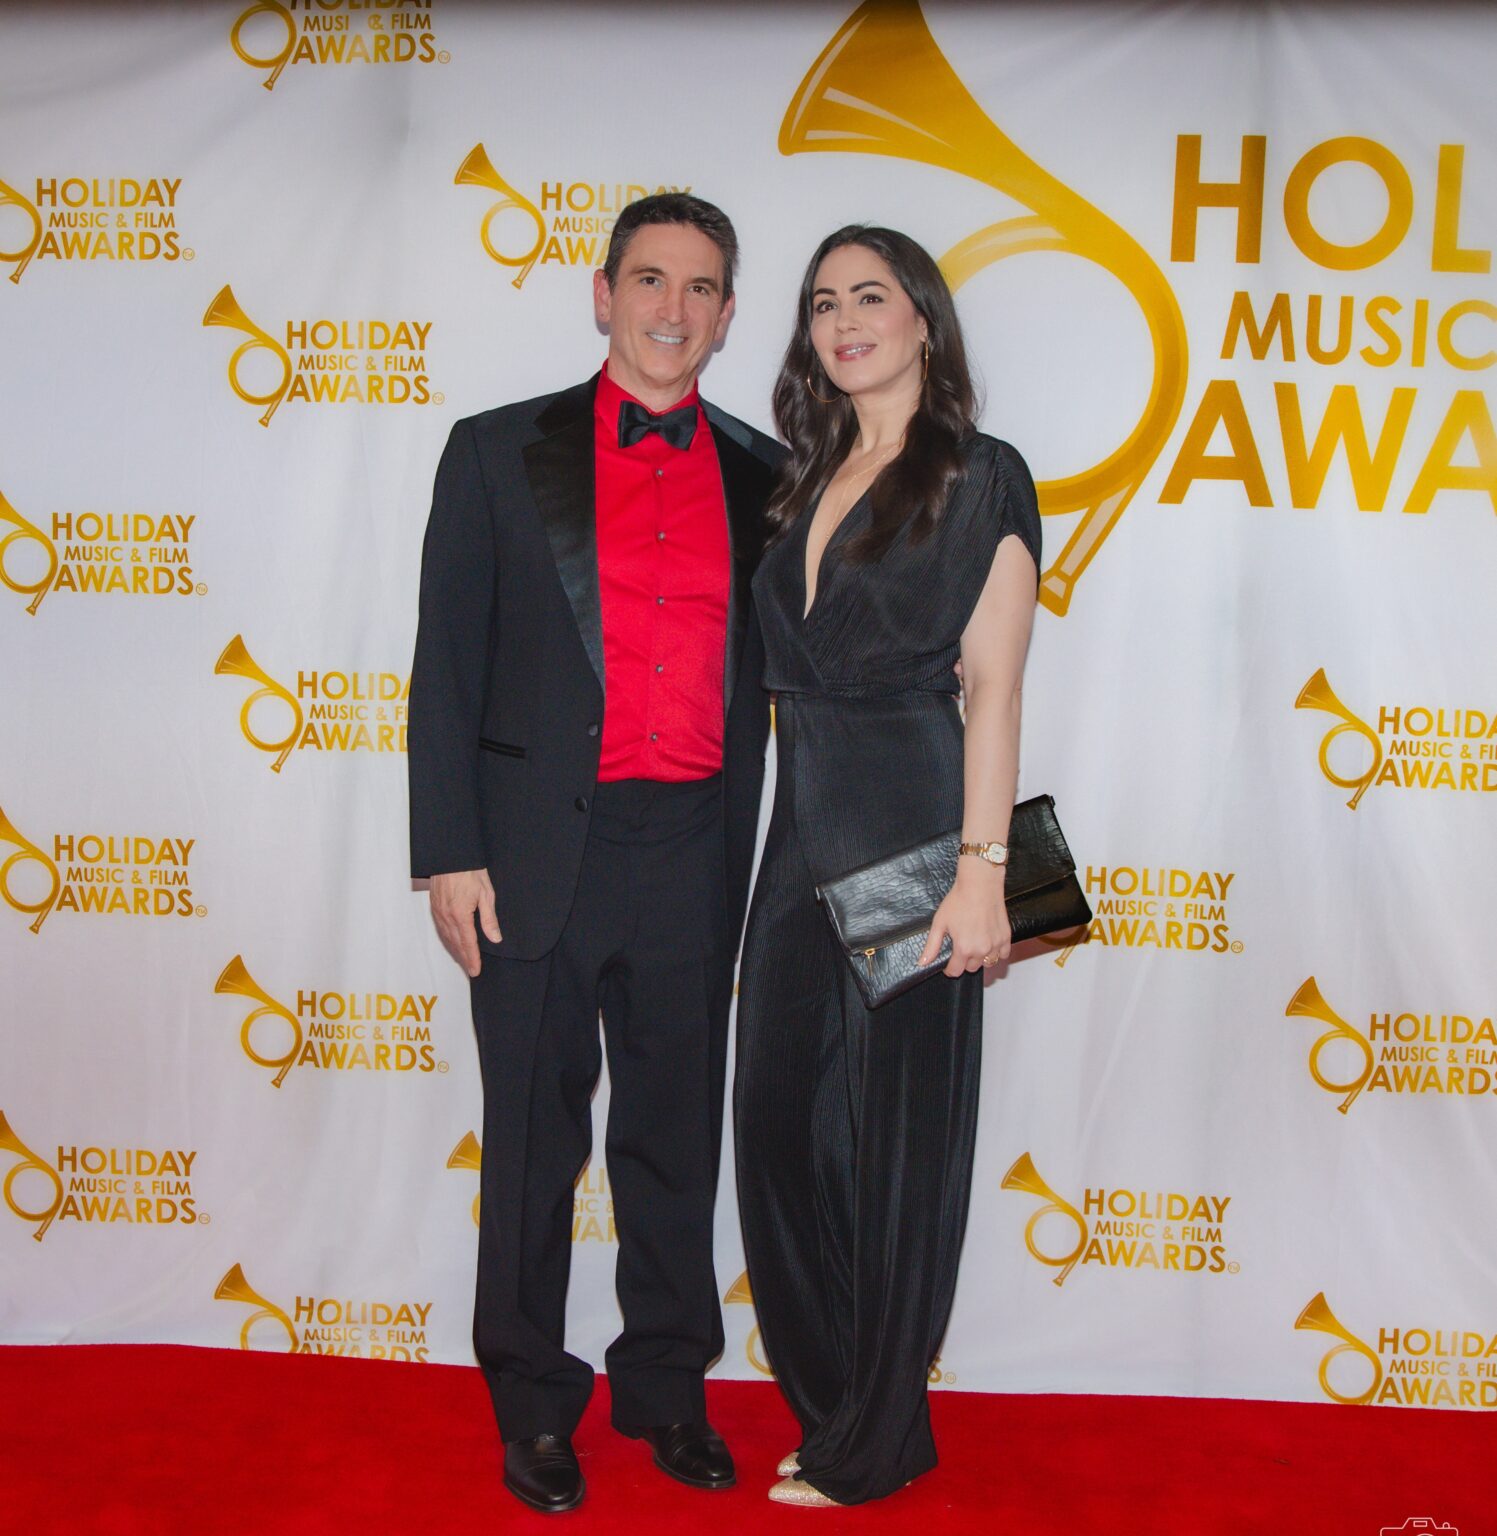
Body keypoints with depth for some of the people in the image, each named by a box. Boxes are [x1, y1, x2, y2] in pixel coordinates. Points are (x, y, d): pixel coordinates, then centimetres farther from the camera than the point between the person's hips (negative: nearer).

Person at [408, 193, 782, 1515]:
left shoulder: (762, 474, 8)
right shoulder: (501, 453, 3)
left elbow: (769, 664, 12)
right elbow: (448, 669, -1)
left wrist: (751, 855, 1)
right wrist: (451, 856, -7)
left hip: (695, 853, 2)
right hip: (540, 848, -2)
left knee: (676, 1136, 13)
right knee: (536, 1145, 9)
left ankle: (666, 1385, 31)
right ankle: (534, 1406, 27)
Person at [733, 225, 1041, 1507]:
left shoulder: (982, 479, -3)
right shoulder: (810, 485, 16)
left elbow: (993, 690, -10)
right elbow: (791, 671, 14)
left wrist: (982, 870, -17)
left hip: (908, 826, -7)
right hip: (802, 828, 7)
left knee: (898, 1125, 4)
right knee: (779, 1116, 10)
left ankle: (874, 1444, 21)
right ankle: (826, 1399, 30)